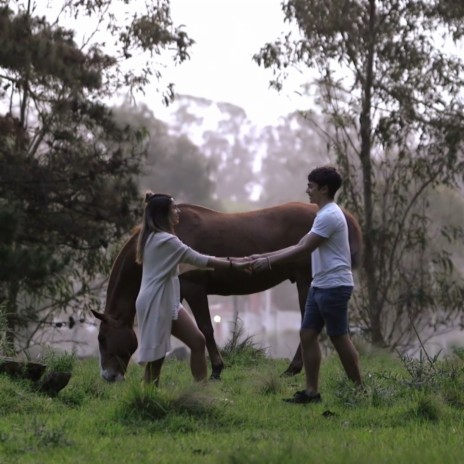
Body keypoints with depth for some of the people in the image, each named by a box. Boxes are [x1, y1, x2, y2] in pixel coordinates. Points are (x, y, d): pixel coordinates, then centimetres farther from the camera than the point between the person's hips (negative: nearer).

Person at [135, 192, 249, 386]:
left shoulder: (156, 237, 13)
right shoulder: (165, 240, -18)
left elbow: (193, 259, 15)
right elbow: (200, 260, -17)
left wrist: (228, 261, 8)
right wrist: (233, 265, -11)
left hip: (168, 302, 10)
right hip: (155, 304, -10)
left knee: (197, 341, 6)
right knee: (155, 356, -4)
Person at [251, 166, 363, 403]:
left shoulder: (330, 215, -17)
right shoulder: (324, 214, 16)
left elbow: (304, 249, -19)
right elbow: (299, 245, 18)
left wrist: (269, 262, -16)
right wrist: (264, 256, 12)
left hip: (334, 286, -10)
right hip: (320, 286, 10)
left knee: (339, 338, -3)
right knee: (307, 334, 6)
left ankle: (359, 391, 7)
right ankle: (312, 392, 8)